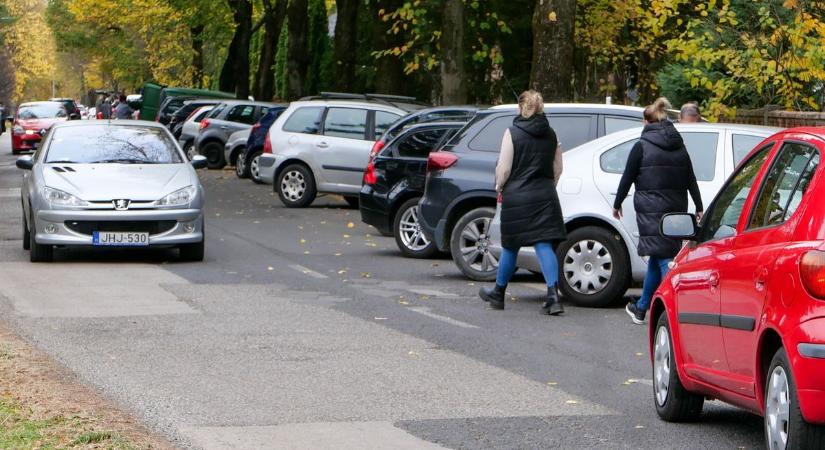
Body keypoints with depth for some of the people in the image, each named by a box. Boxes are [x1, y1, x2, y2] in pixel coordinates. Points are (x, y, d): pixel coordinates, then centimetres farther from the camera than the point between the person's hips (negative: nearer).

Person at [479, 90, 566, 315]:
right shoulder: (551, 135, 7)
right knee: (544, 245, -2)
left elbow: (504, 168, -9)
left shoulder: (513, 132, -7)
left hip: (517, 196, -3)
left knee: (510, 246, 10)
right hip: (545, 196, 3)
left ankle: (498, 293, 26)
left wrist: (500, 187, 8)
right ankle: (553, 296, -15)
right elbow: (558, 169, 12)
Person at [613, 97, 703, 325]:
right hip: (676, 208, 6)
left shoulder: (642, 146, -5)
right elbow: (691, 180, 11)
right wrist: (699, 208, 15)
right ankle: (641, 308, 22)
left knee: (662, 257, -8)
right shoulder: (679, 146, 11)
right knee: (657, 257, 14)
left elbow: (627, 178, -3)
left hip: (651, 209, -6)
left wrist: (617, 204, 8)